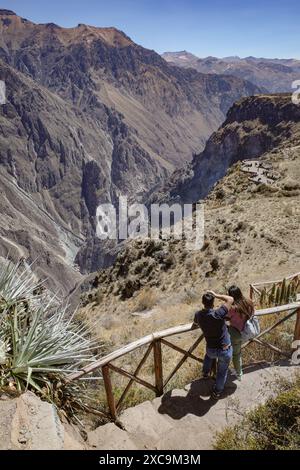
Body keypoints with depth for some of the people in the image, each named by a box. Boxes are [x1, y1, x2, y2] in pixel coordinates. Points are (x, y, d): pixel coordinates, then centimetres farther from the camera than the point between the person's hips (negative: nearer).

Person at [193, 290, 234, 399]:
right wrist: (216, 295, -11)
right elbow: (230, 299, -17)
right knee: (222, 372, 23)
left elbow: (195, 323, 12)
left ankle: (206, 372, 54)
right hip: (225, 350, -3)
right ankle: (217, 392, 40)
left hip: (211, 349, 3)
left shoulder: (198, 315, -15)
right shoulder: (218, 314, -31)